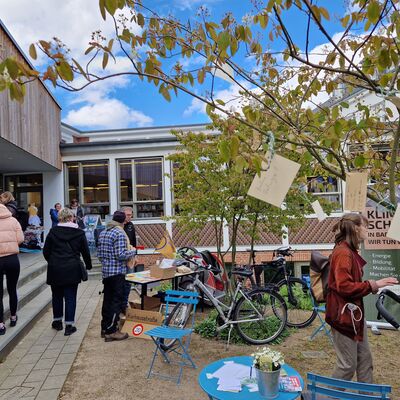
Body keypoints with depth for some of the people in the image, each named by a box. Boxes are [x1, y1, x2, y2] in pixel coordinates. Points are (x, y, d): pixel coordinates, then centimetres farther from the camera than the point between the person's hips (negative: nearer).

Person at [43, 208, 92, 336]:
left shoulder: (53, 231, -1)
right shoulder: (79, 233, -2)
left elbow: (46, 251, 3)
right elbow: (85, 251, 3)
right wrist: (88, 265, 18)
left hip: (55, 269, 1)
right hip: (72, 269, -1)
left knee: (57, 295, 17)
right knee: (70, 296, 5)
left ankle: (57, 321, 30)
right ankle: (69, 325, 8)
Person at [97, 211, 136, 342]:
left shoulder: (103, 233, 11)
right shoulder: (120, 234, -15)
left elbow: (99, 254, 15)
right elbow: (121, 255, -20)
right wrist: (133, 252, -5)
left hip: (105, 272, 8)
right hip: (117, 272, -8)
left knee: (107, 300, 16)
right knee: (116, 301, 0)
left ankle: (105, 328, 26)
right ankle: (111, 331, 4)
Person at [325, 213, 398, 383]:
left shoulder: (350, 251, 12)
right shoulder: (343, 252, -20)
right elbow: (344, 286, -26)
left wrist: (372, 286, 9)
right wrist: (373, 285, -20)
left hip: (355, 312, 10)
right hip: (343, 315, -10)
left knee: (364, 359, 19)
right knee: (348, 365, 2)